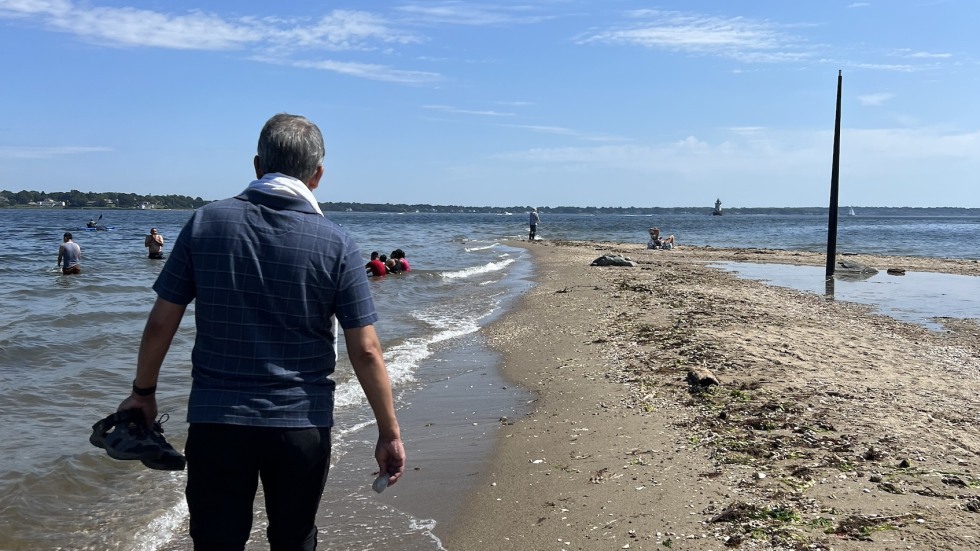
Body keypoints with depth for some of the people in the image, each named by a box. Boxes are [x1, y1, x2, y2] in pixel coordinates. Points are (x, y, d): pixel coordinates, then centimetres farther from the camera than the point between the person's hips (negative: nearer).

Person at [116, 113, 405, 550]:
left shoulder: (206, 223, -4)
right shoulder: (336, 244, -8)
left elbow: (161, 322, 0)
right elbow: (365, 351, -9)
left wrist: (142, 392, 16)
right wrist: (389, 433, 1)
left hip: (216, 420, 0)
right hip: (303, 427, 0)